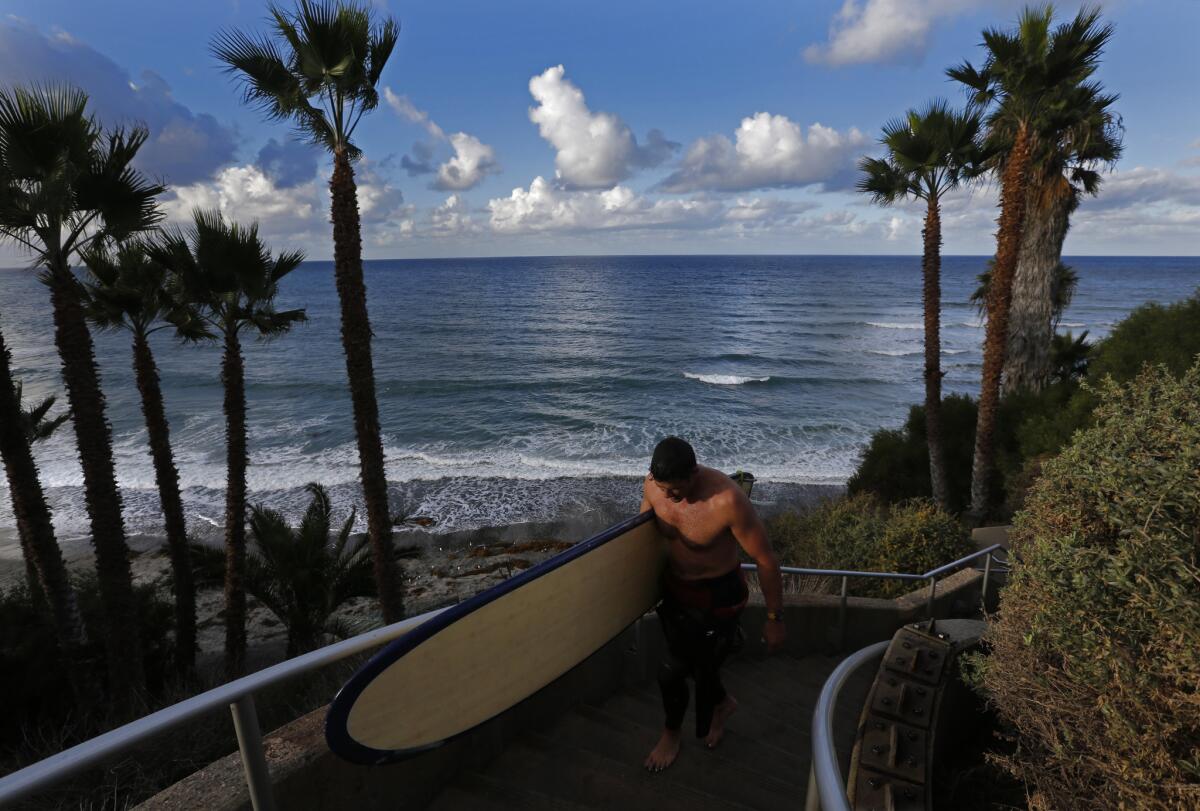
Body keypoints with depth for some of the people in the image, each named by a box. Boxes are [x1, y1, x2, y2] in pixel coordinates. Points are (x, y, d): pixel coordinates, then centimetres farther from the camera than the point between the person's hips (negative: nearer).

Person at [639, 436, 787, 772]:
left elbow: (765, 559, -22)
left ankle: (672, 731, 36)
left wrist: (775, 618, -14)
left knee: (672, 669, 3)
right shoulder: (653, 484, -17)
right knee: (697, 660, 22)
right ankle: (722, 703, 55)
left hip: (716, 595, -5)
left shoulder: (727, 500, -35)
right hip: (675, 586, 5)